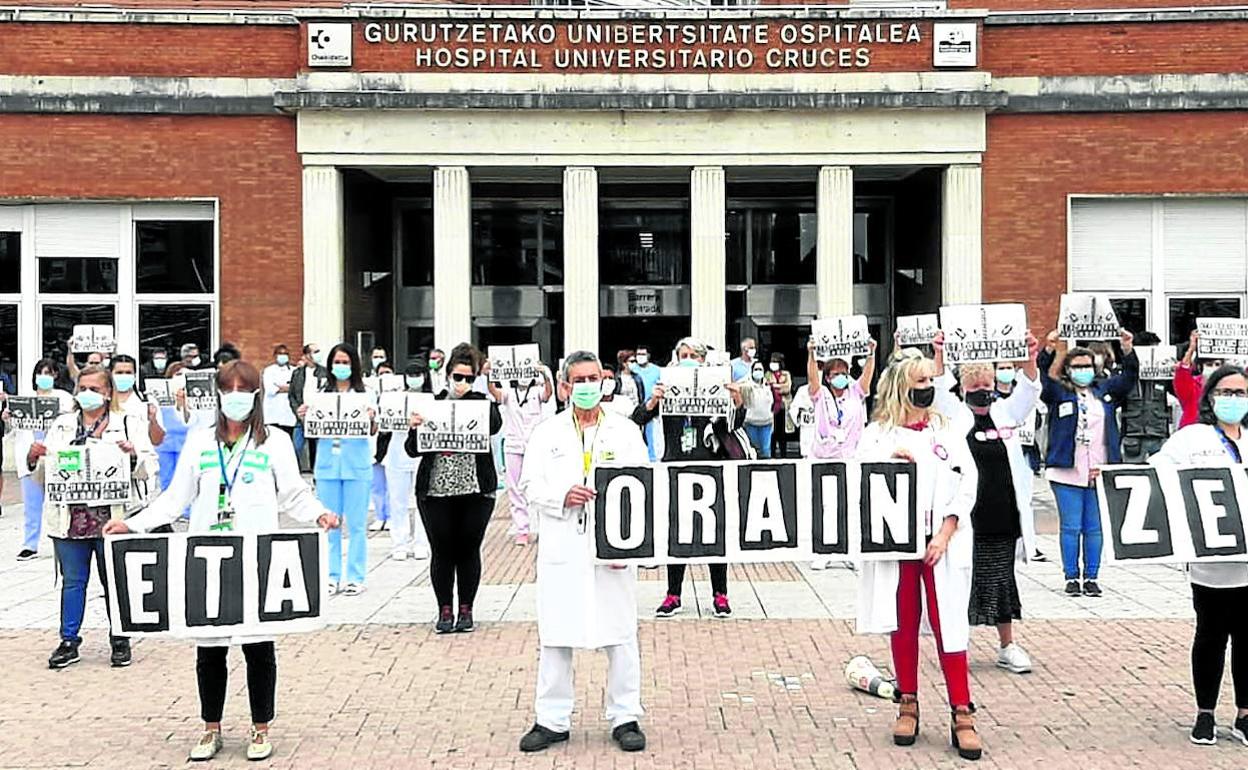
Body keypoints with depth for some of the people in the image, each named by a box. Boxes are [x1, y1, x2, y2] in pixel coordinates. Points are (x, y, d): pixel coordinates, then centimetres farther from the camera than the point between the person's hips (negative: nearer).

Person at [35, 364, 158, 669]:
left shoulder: (128, 424, 5)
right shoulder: (61, 425, 15)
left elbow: (150, 467, -2)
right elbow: (47, 474, 15)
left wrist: (133, 455, -21)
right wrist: (35, 459, -6)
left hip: (112, 519, -3)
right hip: (70, 519, 3)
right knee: (72, 581, 9)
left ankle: (120, 642, 18)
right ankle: (69, 641, 19)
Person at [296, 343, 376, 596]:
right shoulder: (321, 394, 9)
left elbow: (373, 431, -5)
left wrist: (371, 419, -26)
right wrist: (304, 418, -11)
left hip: (356, 466, -2)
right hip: (327, 464, 3)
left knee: (356, 524, 1)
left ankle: (355, 577, 9)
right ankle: (332, 576, 15)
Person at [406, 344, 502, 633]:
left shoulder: (482, 403, 5)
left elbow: (494, 425, -17)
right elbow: (413, 450, 4)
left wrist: (467, 397, -13)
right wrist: (414, 427, -16)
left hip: (475, 489, 0)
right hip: (436, 490, 1)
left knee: (469, 549, 5)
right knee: (441, 550, 3)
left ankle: (466, 609, 17)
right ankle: (445, 610, 15)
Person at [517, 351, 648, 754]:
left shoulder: (626, 431, 6)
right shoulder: (547, 433, 9)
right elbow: (530, 485, 6)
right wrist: (561, 496, -15)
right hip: (562, 550, 1)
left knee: (620, 636, 3)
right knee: (555, 636, 5)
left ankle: (625, 718, 15)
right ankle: (552, 720, 17)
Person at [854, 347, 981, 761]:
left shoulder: (946, 429, 7)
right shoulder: (878, 432, 5)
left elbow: (967, 481, 0)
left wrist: (945, 533, -9)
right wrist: (889, 459, -18)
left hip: (941, 541, 0)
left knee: (949, 623, -4)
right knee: (903, 624, 8)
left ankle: (962, 714, 1)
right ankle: (907, 704, 21)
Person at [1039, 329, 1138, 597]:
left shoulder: (1105, 391, 14)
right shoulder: (1058, 393, 4)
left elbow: (1129, 376, 9)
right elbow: (1042, 377, -10)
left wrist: (1128, 350, -8)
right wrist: (1049, 350, -26)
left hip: (1099, 472, 3)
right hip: (1068, 472, -3)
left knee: (1095, 527, 8)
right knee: (1071, 527, 1)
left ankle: (1091, 578, 16)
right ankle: (1071, 577, 11)